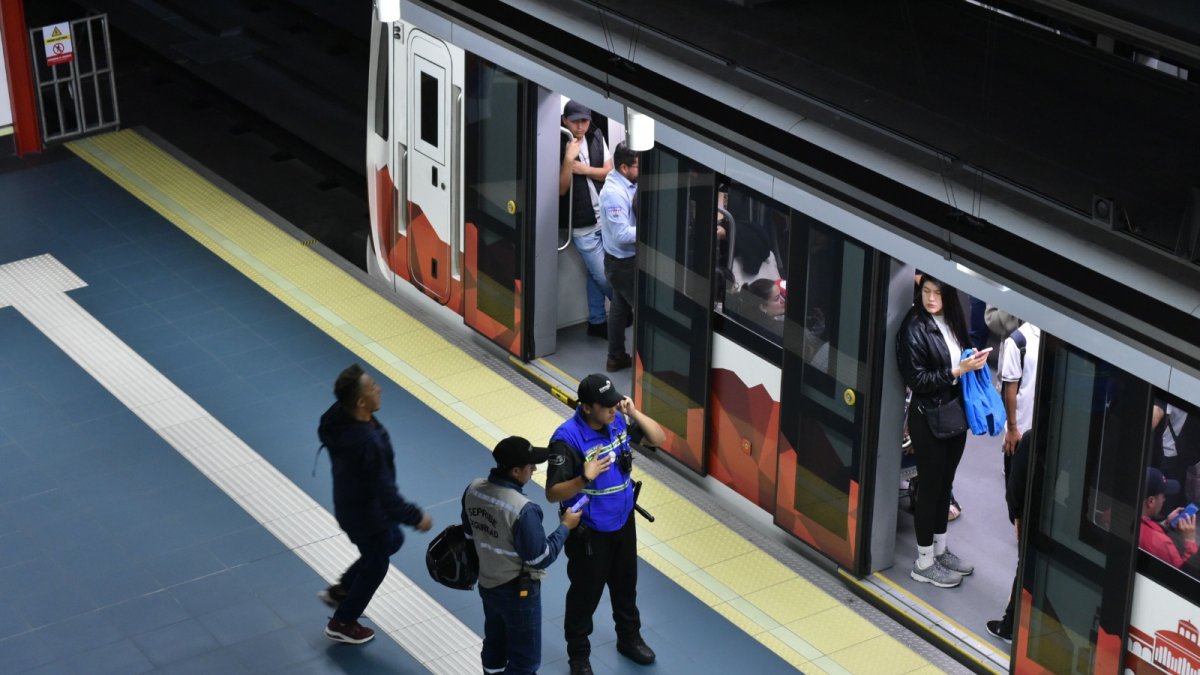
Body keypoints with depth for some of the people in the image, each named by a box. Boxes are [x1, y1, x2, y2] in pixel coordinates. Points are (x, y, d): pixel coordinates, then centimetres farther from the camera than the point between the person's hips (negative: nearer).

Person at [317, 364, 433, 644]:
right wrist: (416, 517, -18)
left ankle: (341, 590, 41)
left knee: (392, 540, 31)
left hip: (350, 503, 8)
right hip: (366, 515, -8)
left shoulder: (339, 417, -15)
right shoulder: (367, 443, -41)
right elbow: (385, 492, -32)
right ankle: (342, 624, 37)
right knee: (375, 567, 18)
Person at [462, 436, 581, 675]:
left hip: (486, 585, 7)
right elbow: (540, 558, -23)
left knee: (494, 646, 26)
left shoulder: (473, 490, -10)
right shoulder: (522, 510, -33)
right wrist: (565, 526, -11)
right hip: (518, 592, -7)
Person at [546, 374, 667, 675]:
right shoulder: (567, 439, -29)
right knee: (585, 593, 13)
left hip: (623, 522, 6)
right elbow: (552, 493, -26)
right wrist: (585, 478, -43)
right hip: (589, 533, -6)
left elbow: (659, 439, -1)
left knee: (625, 584, 25)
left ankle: (629, 638, 48)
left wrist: (635, 414, -18)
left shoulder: (618, 421, -11)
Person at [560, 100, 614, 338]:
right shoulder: (560, 147, -13)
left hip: (606, 218, 5)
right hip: (582, 225, -5)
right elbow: (561, 189, -14)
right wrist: (568, 159, -27)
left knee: (596, 274, 14)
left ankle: (597, 321, 27)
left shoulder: (596, 138, 3)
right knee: (603, 276, -1)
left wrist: (584, 169, -12)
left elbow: (610, 172, 5)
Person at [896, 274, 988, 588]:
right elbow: (917, 380, -19)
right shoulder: (914, 328, -17)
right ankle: (924, 562, 14)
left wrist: (974, 361, -3)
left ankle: (940, 550, 31)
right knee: (930, 486, 2)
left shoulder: (952, 320, 3)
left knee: (945, 484, 17)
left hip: (955, 413, 7)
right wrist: (958, 370, -23)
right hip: (928, 418, -7)